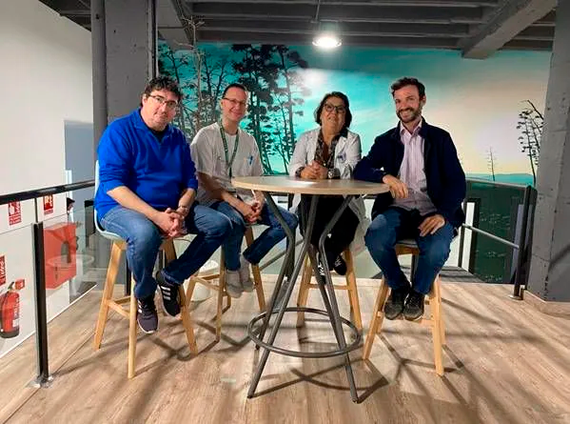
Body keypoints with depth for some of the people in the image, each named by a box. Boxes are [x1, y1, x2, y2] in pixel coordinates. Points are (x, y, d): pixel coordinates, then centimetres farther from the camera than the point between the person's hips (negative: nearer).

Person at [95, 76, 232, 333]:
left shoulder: (177, 138, 10)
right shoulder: (119, 131, -7)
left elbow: (190, 183, 8)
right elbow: (112, 184, -18)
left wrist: (179, 213, -14)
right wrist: (157, 217, -27)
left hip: (171, 208, 6)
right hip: (121, 208, -6)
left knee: (220, 224, -9)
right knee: (146, 233, -39)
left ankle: (171, 278, 4)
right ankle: (144, 295, -7)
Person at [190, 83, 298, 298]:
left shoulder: (249, 140, 16)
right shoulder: (206, 135, -2)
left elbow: (257, 179, 17)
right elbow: (206, 182, -11)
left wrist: (259, 201, -5)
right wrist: (237, 204, -21)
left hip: (245, 199, 6)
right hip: (215, 199, -6)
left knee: (288, 220, -11)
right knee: (235, 221, -38)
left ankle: (246, 260, 3)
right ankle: (232, 269, -6)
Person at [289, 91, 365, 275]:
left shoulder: (352, 139, 5)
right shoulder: (306, 138, 12)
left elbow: (352, 169, -14)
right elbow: (293, 166, -4)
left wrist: (328, 173, -37)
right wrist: (303, 172, -31)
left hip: (341, 201, -1)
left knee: (344, 233, -27)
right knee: (308, 228, -30)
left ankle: (326, 258, 10)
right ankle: (333, 256, 4)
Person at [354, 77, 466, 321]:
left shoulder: (440, 138, 11)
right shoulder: (385, 141, 15)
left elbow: (457, 182, 2)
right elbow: (360, 170, 0)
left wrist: (443, 214, -18)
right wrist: (385, 176, -23)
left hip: (431, 212, -1)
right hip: (397, 210, 1)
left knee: (437, 248, -32)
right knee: (374, 237, -31)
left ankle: (418, 292, 2)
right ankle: (398, 287, -1)